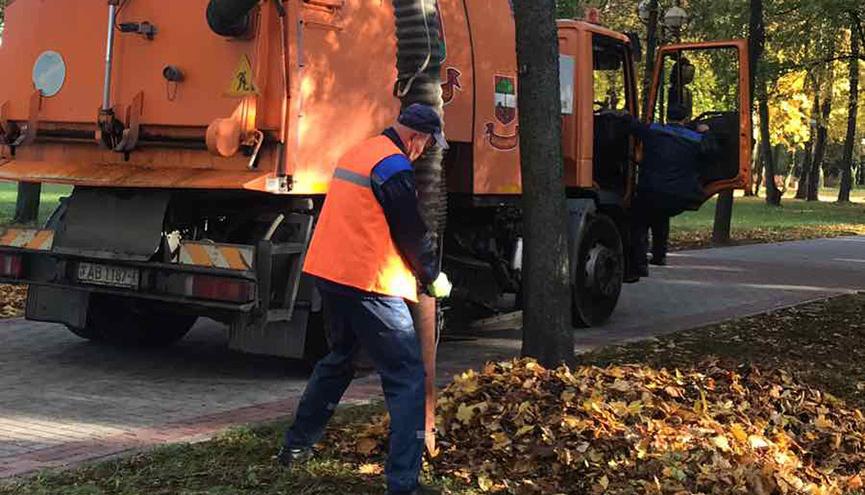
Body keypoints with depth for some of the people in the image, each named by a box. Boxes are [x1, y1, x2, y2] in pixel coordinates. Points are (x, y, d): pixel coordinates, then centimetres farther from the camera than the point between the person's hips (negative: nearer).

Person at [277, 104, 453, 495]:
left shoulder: (358, 153, 16)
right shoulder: (394, 166, -13)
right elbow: (412, 232, -9)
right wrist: (434, 278, 8)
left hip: (329, 272, 10)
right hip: (368, 285, -10)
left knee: (339, 359, 28)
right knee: (408, 377, -6)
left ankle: (296, 446, 37)